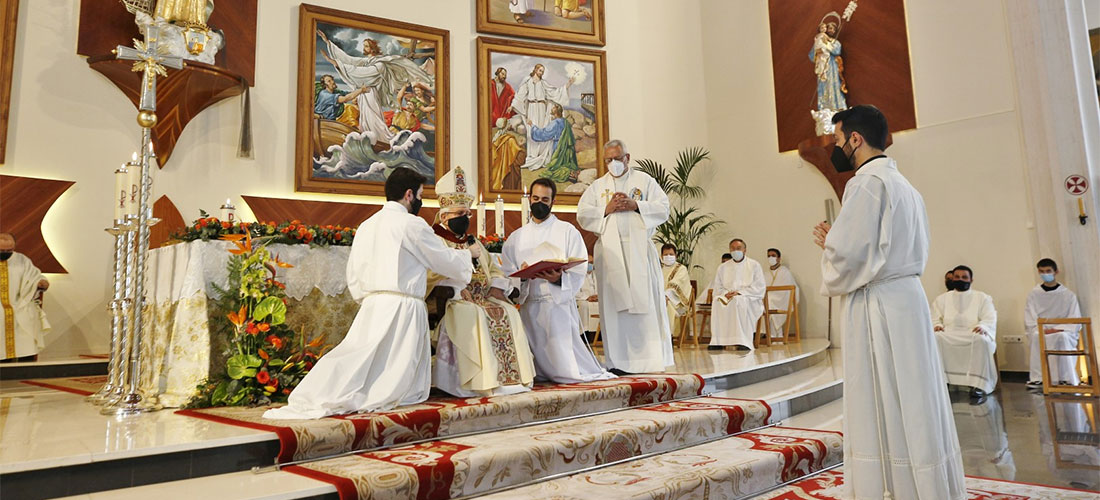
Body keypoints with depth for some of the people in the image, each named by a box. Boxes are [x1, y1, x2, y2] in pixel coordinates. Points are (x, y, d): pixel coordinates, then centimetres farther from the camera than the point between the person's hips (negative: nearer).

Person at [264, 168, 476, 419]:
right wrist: (468, 254, 21)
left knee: (358, 359, 1)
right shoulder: (412, 224, -5)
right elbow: (445, 261, 4)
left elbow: (354, 277, 19)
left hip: (371, 306, 7)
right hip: (402, 306, -7)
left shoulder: (366, 226, 18)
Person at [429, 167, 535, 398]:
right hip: (451, 301, -6)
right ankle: (479, 379, -33)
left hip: (481, 298, 7)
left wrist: (496, 287, -1)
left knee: (508, 312, -17)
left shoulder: (473, 243, 25)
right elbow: (434, 276, -15)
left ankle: (509, 375, -19)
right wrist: (461, 292, -24)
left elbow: (493, 267, 20)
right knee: (473, 315, -34)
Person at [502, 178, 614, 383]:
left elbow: (578, 274, -3)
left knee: (565, 366, -7)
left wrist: (559, 278, -23)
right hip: (528, 307, 3)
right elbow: (507, 275, 5)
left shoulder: (568, 232, 7)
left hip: (559, 305, -3)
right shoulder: (516, 237, 16)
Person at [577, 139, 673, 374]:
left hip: (639, 249, -1)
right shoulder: (597, 186, 17)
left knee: (646, 300, -6)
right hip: (610, 251, 2)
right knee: (614, 303, -1)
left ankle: (652, 357, 0)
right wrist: (606, 209, -6)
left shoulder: (644, 180, 13)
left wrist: (636, 205, -9)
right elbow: (582, 214, 7)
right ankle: (618, 360, 3)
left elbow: (663, 208, 3)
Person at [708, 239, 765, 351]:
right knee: (717, 301, -31)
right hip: (727, 298, 3)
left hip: (750, 299, -3)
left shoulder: (754, 265, 7)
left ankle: (744, 342, -39)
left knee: (738, 301, -38)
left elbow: (759, 287, -3)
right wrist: (726, 294, -12)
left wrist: (739, 292, -14)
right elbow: (717, 288, 12)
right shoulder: (723, 267, 17)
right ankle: (718, 342, -33)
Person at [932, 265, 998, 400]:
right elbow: (935, 319, 14)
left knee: (981, 340, -38)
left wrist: (982, 326, -20)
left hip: (973, 335, -1)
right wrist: (937, 325, -12)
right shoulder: (942, 299, 24)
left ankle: (978, 385, -39)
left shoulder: (982, 298, 19)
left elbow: (990, 319, 5)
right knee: (935, 338, -34)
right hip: (949, 336, 1)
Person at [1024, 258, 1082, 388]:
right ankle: (1037, 378, -35)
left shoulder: (1068, 295, 7)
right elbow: (1030, 322, 3)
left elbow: (1075, 322, 1)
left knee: (1062, 337, -37)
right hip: (1040, 330, 1)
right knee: (1036, 337, -35)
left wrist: (1057, 329, -16)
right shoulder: (1033, 294, 9)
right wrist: (1042, 330, -16)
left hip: (1063, 332, -1)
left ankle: (1066, 378, -33)